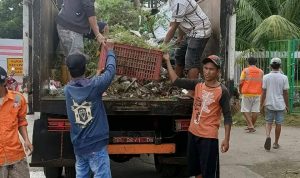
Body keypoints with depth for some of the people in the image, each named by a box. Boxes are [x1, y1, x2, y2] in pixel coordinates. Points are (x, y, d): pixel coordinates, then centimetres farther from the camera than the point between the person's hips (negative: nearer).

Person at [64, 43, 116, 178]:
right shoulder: (93, 86, -15)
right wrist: (110, 51, 15)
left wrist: (96, 76, 34)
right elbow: (110, 70, -1)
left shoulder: (68, 90, -1)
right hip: (96, 145, -6)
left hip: (78, 146, 6)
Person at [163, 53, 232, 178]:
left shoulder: (222, 91, -11)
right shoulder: (197, 85, 3)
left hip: (209, 137, -6)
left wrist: (226, 139, -12)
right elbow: (176, 81, 6)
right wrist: (167, 61, 4)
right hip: (193, 133, 6)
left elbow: (227, 117, -8)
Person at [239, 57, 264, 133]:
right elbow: (263, 83, 6)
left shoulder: (245, 70, -3)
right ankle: (251, 126, 14)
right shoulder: (261, 72, 6)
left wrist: (240, 90, 11)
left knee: (245, 110, 4)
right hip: (257, 93, 3)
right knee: (255, 110, 8)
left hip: (247, 93, -3)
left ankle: (250, 126, -7)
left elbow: (241, 82, -6)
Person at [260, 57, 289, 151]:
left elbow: (264, 92, -3)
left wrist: (261, 105, 5)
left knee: (268, 122, 12)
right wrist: (287, 105, 8)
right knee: (278, 124, 10)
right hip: (280, 105, 0)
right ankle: (276, 143, 18)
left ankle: (268, 136, -14)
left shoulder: (266, 77, -5)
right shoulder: (284, 78, -6)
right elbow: (285, 93, -3)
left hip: (269, 104, 1)